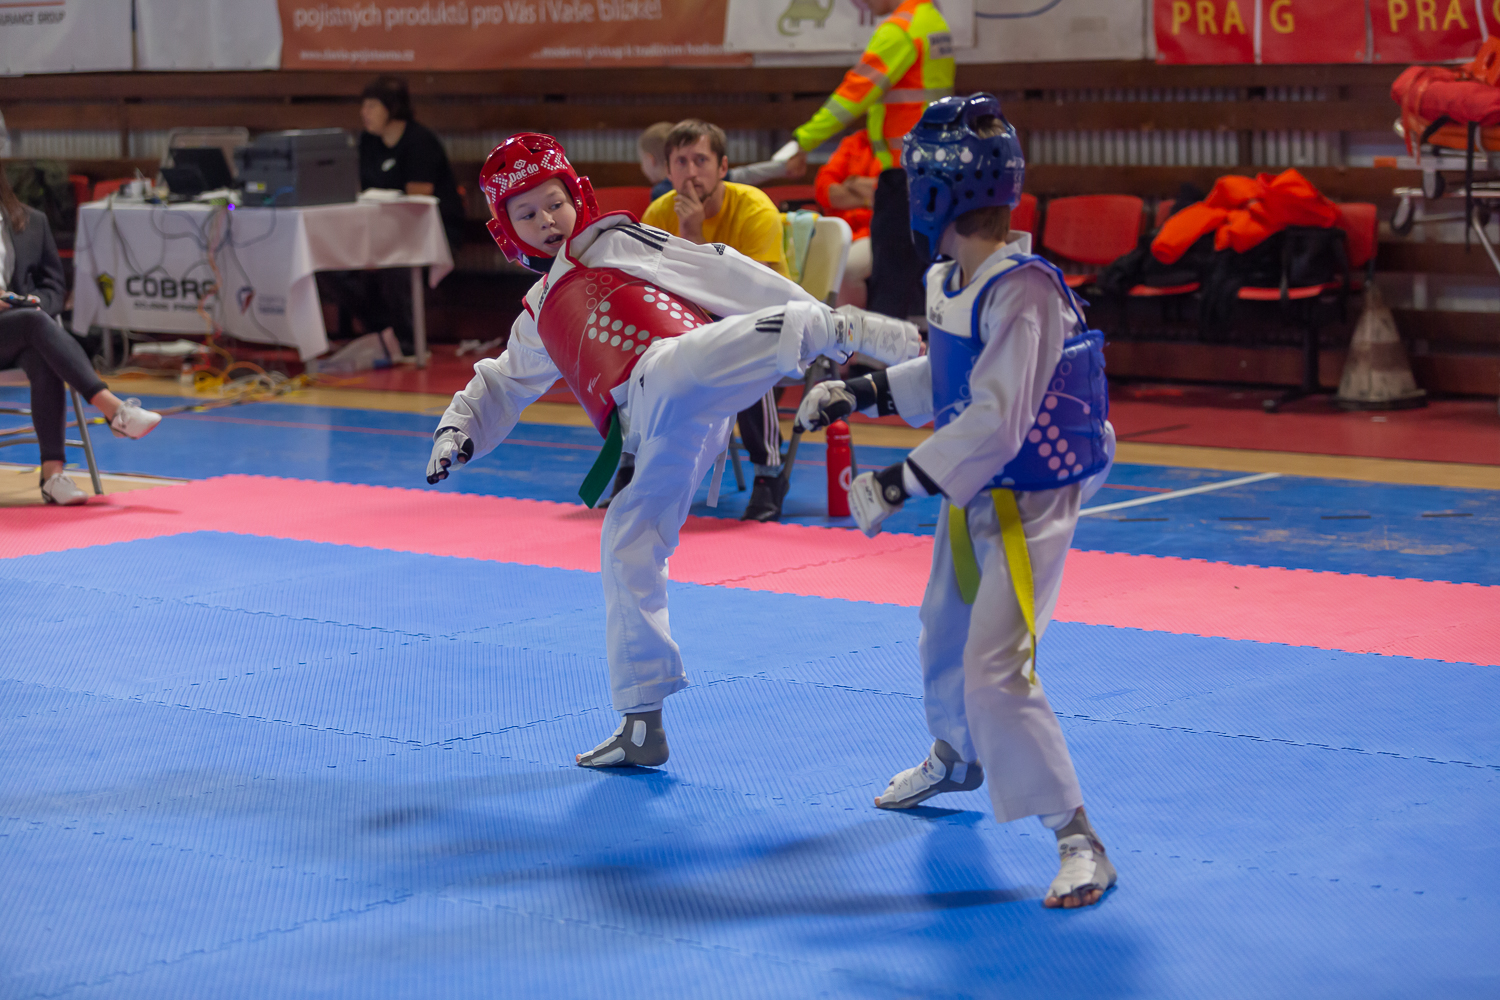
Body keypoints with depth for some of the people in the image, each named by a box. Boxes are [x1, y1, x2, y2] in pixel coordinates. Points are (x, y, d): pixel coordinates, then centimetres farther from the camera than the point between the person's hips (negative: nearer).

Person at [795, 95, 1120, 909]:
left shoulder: (1022, 290, -28)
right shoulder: (950, 282, 2)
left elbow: (996, 421, -31)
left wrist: (901, 483, -30)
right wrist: (859, 393, 16)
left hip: (1025, 504, -10)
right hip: (971, 497, 10)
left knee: (997, 670, -19)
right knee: (944, 639, 28)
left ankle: (1078, 840, -11)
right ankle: (955, 758, 58)